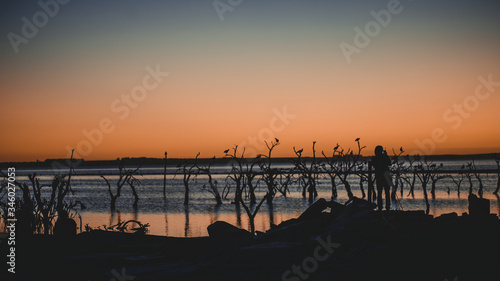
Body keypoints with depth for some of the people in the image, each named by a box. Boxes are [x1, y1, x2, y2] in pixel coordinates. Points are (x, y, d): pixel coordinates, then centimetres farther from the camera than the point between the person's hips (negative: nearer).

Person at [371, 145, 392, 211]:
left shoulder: (374, 159, -6)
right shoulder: (385, 157, -10)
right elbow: (389, 164, 6)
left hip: (378, 177, 1)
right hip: (386, 177, -1)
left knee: (379, 193, 8)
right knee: (387, 193, 6)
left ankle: (379, 207, 3)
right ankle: (387, 207, 3)